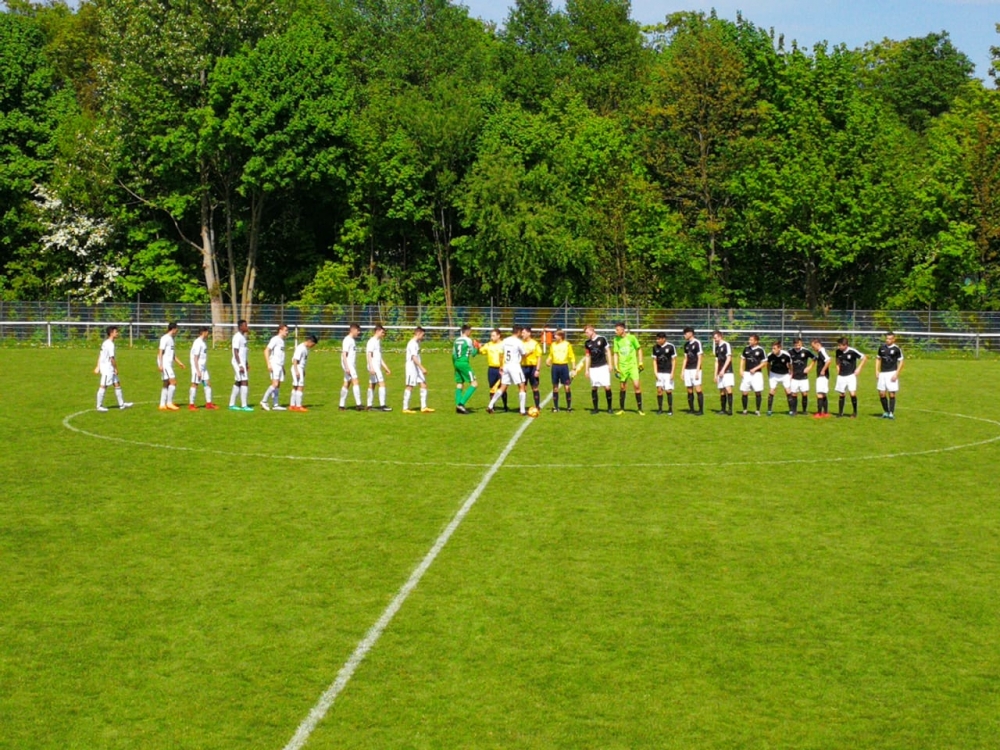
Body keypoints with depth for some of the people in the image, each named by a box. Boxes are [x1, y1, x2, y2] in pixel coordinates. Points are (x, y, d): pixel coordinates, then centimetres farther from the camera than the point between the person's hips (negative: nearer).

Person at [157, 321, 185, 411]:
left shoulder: (171, 339, 18)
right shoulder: (165, 338, -11)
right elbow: (160, 352, -15)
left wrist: (179, 362, 22)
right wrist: (160, 365, -20)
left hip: (169, 364, 10)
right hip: (165, 364, -10)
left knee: (166, 384, 8)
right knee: (173, 382, -13)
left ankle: (162, 404, 10)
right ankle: (169, 403, -11)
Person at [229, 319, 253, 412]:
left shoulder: (243, 336, 15)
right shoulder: (237, 337, -15)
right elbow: (236, 352, -19)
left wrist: (246, 363, 22)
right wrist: (240, 365, -22)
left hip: (242, 362, 10)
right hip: (239, 363, -10)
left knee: (237, 383, 11)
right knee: (244, 382, -11)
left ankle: (232, 405, 15)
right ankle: (244, 405, -11)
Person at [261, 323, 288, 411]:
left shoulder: (282, 341, 17)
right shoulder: (275, 339, -9)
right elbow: (266, 351, -15)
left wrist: (283, 367, 25)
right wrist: (268, 364, -20)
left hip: (280, 366, 9)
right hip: (274, 365, -9)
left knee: (278, 385, 6)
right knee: (275, 384, -16)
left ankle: (275, 405, 7)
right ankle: (264, 401, -10)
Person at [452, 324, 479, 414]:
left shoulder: (457, 340, 11)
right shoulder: (468, 340, -8)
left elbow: (453, 354, 14)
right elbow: (473, 353, -3)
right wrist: (476, 348, 16)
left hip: (456, 363, 8)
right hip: (464, 363, -8)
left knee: (459, 384, 13)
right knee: (473, 384, -2)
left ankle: (458, 406, 7)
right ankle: (461, 403, -13)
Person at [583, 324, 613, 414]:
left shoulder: (602, 339, -1)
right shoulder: (587, 343, 8)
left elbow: (607, 352, 3)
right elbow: (587, 356, 14)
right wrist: (586, 369, 10)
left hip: (603, 366, -3)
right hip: (593, 368, 3)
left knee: (607, 387, -7)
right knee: (594, 388, 1)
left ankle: (609, 408, 4)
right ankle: (595, 408, 9)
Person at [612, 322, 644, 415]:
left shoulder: (631, 337, -5)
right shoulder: (616, 340, 2)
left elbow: (639, 349, 5)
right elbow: (615, 354, 6)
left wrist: (640, 363, 2)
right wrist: (616, 367, -1)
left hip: (633, 365, -2)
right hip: (622, 366, 2)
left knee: (636, 385, -10)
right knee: (623, 387, 5)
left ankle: (639, 409, -2)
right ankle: (621, 409, 17)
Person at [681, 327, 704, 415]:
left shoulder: (697, 343, -7)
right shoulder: (686, 344, 14)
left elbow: (699, 358, -9)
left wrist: (697, 371, -15)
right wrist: (683, 371, 14)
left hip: (695, 369, -7)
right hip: (687, 370, 7)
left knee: (698, 389, -9)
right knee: (689, 391, 6)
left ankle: (701, 410, -7)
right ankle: (691, 409, 12)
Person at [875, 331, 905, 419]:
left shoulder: (897, 349, -5)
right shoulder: (882, 348, 8)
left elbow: (901, 362, -3)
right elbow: (878, 359, 17)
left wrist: (896, 374, -10)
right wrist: (877, 371, 7)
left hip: (892, 373, -4)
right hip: (882, 373, 4)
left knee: (892, 394, -4)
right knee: (881, 394, 4)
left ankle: (891, 413, 3)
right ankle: (886, 412, 19)